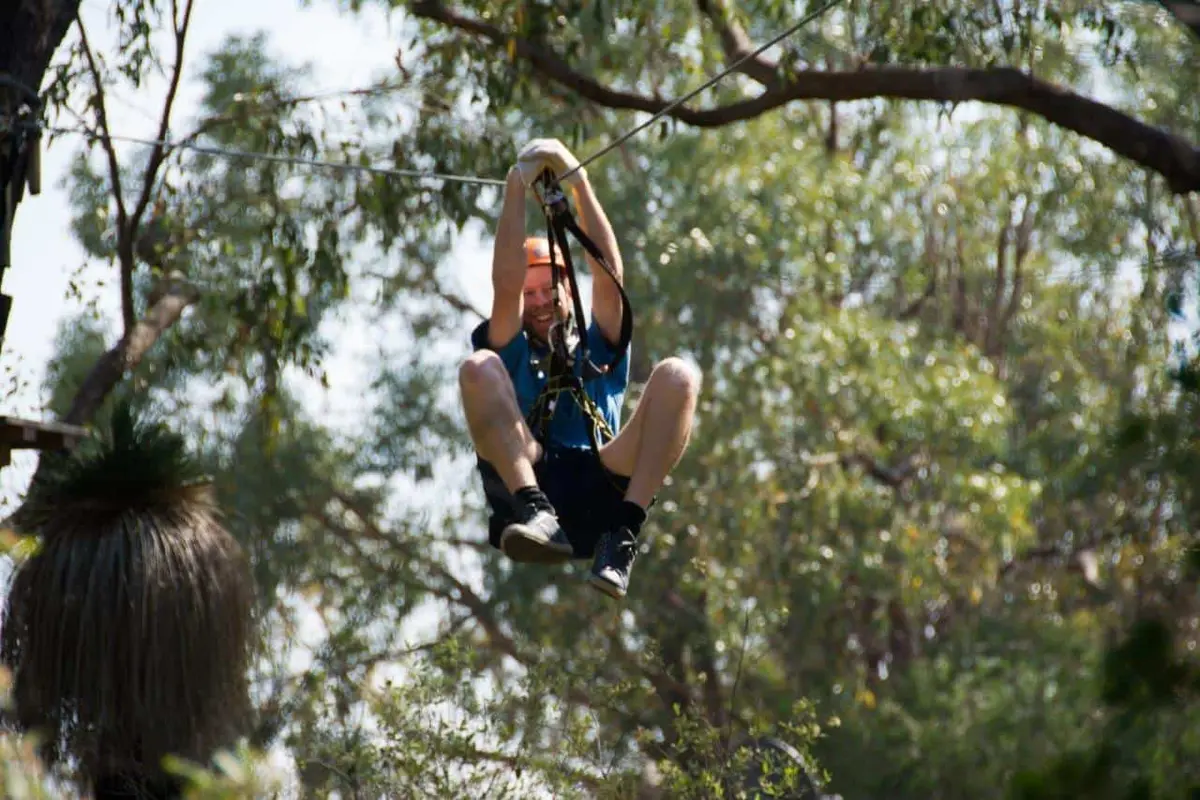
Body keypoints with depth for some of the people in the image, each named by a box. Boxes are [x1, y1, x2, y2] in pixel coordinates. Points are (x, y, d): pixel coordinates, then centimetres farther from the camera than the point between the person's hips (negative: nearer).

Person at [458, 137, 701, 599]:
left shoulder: (598, 349, 32)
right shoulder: (511, 352, 28)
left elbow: (609, 275, 16)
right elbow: (505, 285, 11)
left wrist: (578, 181, 10)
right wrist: (517, 186, 7)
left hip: (600, 490, 1)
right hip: (525, 483, -1)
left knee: (677, 376, -19)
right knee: (478, 369, -21)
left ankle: (623, 534, -33)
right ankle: (535, 513, -41)